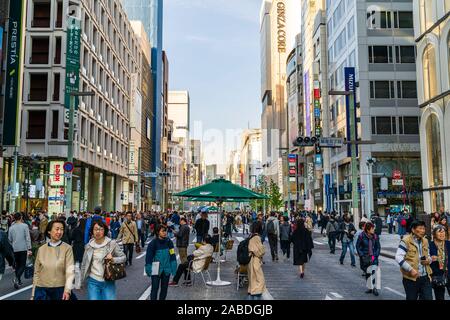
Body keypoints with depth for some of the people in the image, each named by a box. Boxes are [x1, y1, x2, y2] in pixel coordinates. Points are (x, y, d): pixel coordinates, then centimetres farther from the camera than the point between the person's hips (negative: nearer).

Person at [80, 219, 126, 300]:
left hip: (108, 282, -2)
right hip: (93, 281, 2)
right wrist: (83, 278, 13)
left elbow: (123, 257, -3)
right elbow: (84, 264, 11)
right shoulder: (89, 245, 1)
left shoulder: (112, 243, -8)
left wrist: (113, 259, -20)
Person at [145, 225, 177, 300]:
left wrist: (173, 268, 2)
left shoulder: (169, 242, -2)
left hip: (166, 269, 3)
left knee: (164, 288, 14)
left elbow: (172, 256, 3)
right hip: (156, 270, -3)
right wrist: (148, 269, -6)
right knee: (155, 288, -2)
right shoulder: (153, 243, -11)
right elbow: (149, 257, -7)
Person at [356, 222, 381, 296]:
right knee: (367, 273, 9)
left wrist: (375, 255, -8)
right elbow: (358, 247, -2)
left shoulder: (375, 236, -5)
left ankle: (375, 288, -2)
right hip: (365, 258, 0)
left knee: (375, 272, -13)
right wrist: (362, 256, -10)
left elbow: (378, 247, 2)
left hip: (373, 257, 0)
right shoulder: (361, 236, -10)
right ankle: (370, 288, 24)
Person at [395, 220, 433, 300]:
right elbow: (398, 257, -18)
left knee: (428, 298, 4)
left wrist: (429, 260, -1)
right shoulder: (406, 241, -12)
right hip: (411, 278, -5)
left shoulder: (425, 241, 10)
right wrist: (410, 269, -24)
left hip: (425, 277, 6)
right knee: (411, 298, 8)